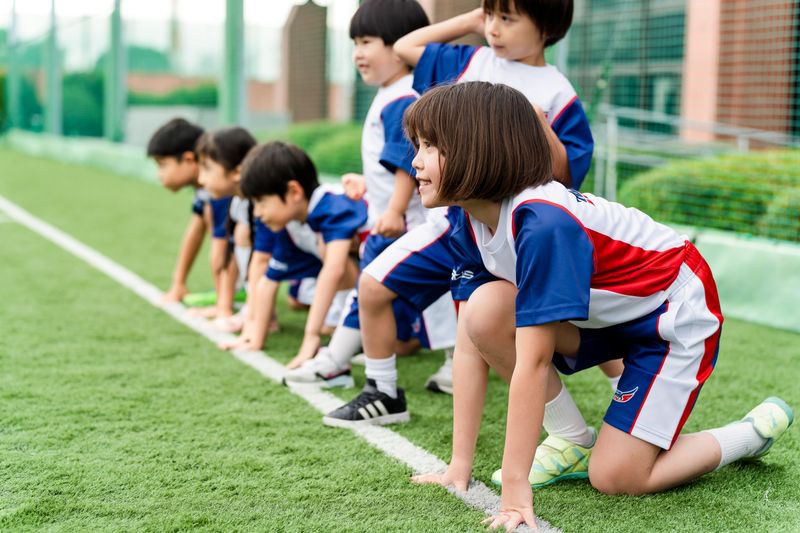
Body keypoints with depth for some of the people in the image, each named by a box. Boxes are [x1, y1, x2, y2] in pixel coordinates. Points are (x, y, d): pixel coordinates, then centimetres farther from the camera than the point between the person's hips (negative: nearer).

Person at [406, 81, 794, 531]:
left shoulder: (542, 225, -36)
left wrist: (515, 488, -33)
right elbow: (470, 345, -9)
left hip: (677, 311, -7)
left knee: (615, 478, -12)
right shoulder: (472, 225, -9)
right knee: (485, 311, -18)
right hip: (608, 311, 7)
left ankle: (757, 430, 12)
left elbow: (531, 363, -37)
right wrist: (461, 466, -10)